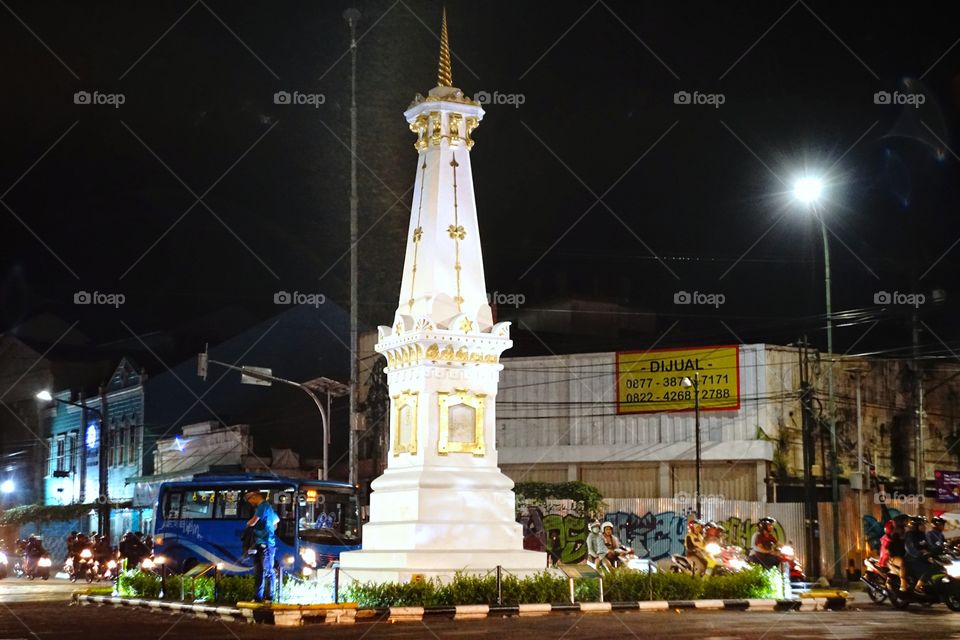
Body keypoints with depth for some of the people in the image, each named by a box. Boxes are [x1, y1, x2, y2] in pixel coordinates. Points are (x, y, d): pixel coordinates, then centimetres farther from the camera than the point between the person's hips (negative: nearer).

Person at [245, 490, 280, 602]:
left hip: (266, 545, -10)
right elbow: (277, 519, 40)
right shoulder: (267, 507, 22)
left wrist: (248, 523, 9)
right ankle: (258, 597, 12)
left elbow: (252, 522, -13)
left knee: (268, 572, -8)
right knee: (258, 572, 9)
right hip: (260, 544, 10)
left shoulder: (262, 506, -10)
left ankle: (269, 597, -7)